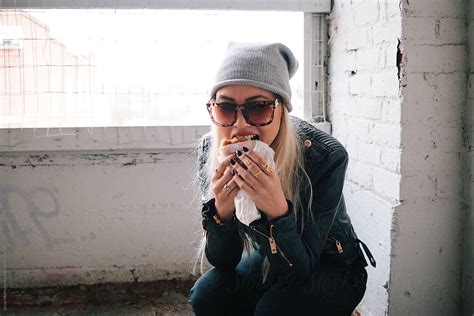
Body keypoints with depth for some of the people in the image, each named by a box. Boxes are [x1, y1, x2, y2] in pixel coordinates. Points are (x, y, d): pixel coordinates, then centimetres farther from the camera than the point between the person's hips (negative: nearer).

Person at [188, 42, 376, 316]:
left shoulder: (326, 157, -30)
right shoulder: (210, 151, -18)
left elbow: (300, 267, -27)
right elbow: (224, 261, -14)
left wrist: (278, 211, -45)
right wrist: (222, 212, -34)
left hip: (332, 266, -2)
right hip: (270, 260, 3)